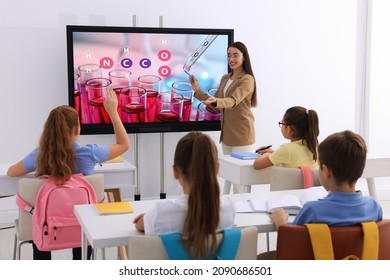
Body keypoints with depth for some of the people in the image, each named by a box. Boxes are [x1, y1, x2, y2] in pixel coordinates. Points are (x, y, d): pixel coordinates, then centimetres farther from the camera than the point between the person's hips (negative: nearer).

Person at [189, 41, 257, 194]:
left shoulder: (247, 79, -12)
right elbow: (215, 104, 12)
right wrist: (197, 89, 3)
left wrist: (216, 101, -46)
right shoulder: (225, 78, 12)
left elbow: (232, 101, -27)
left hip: (241, 133, -8)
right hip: (227, 132, 8)